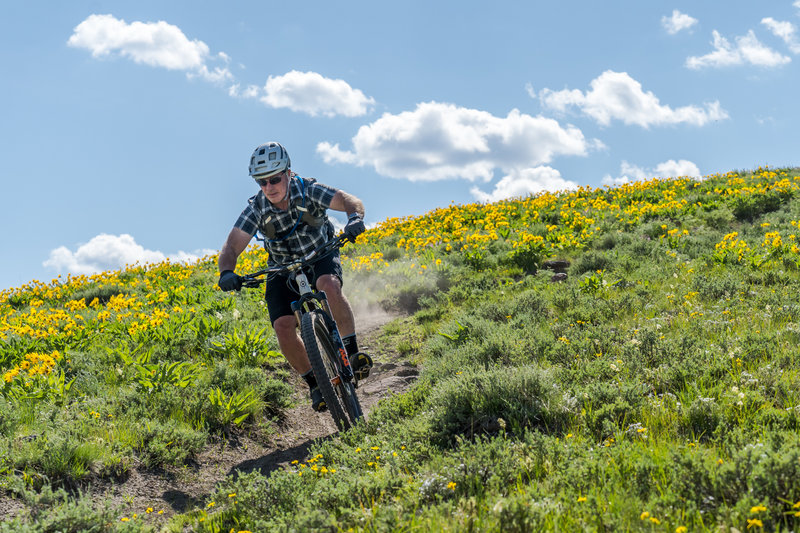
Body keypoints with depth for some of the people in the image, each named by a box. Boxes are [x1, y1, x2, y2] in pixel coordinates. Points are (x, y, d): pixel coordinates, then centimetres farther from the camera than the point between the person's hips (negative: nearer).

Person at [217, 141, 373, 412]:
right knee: (283, 327, -18)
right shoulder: (256, 209, -21)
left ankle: (353, 352, -23)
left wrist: (355, 217, -57)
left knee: (329, 286, -37)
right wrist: (226, 272, -47)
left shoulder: (308, 190, -24)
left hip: (320, 256, -2)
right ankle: (315, 384, 3)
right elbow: (231, 246, -26)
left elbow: (351, 201, -34)